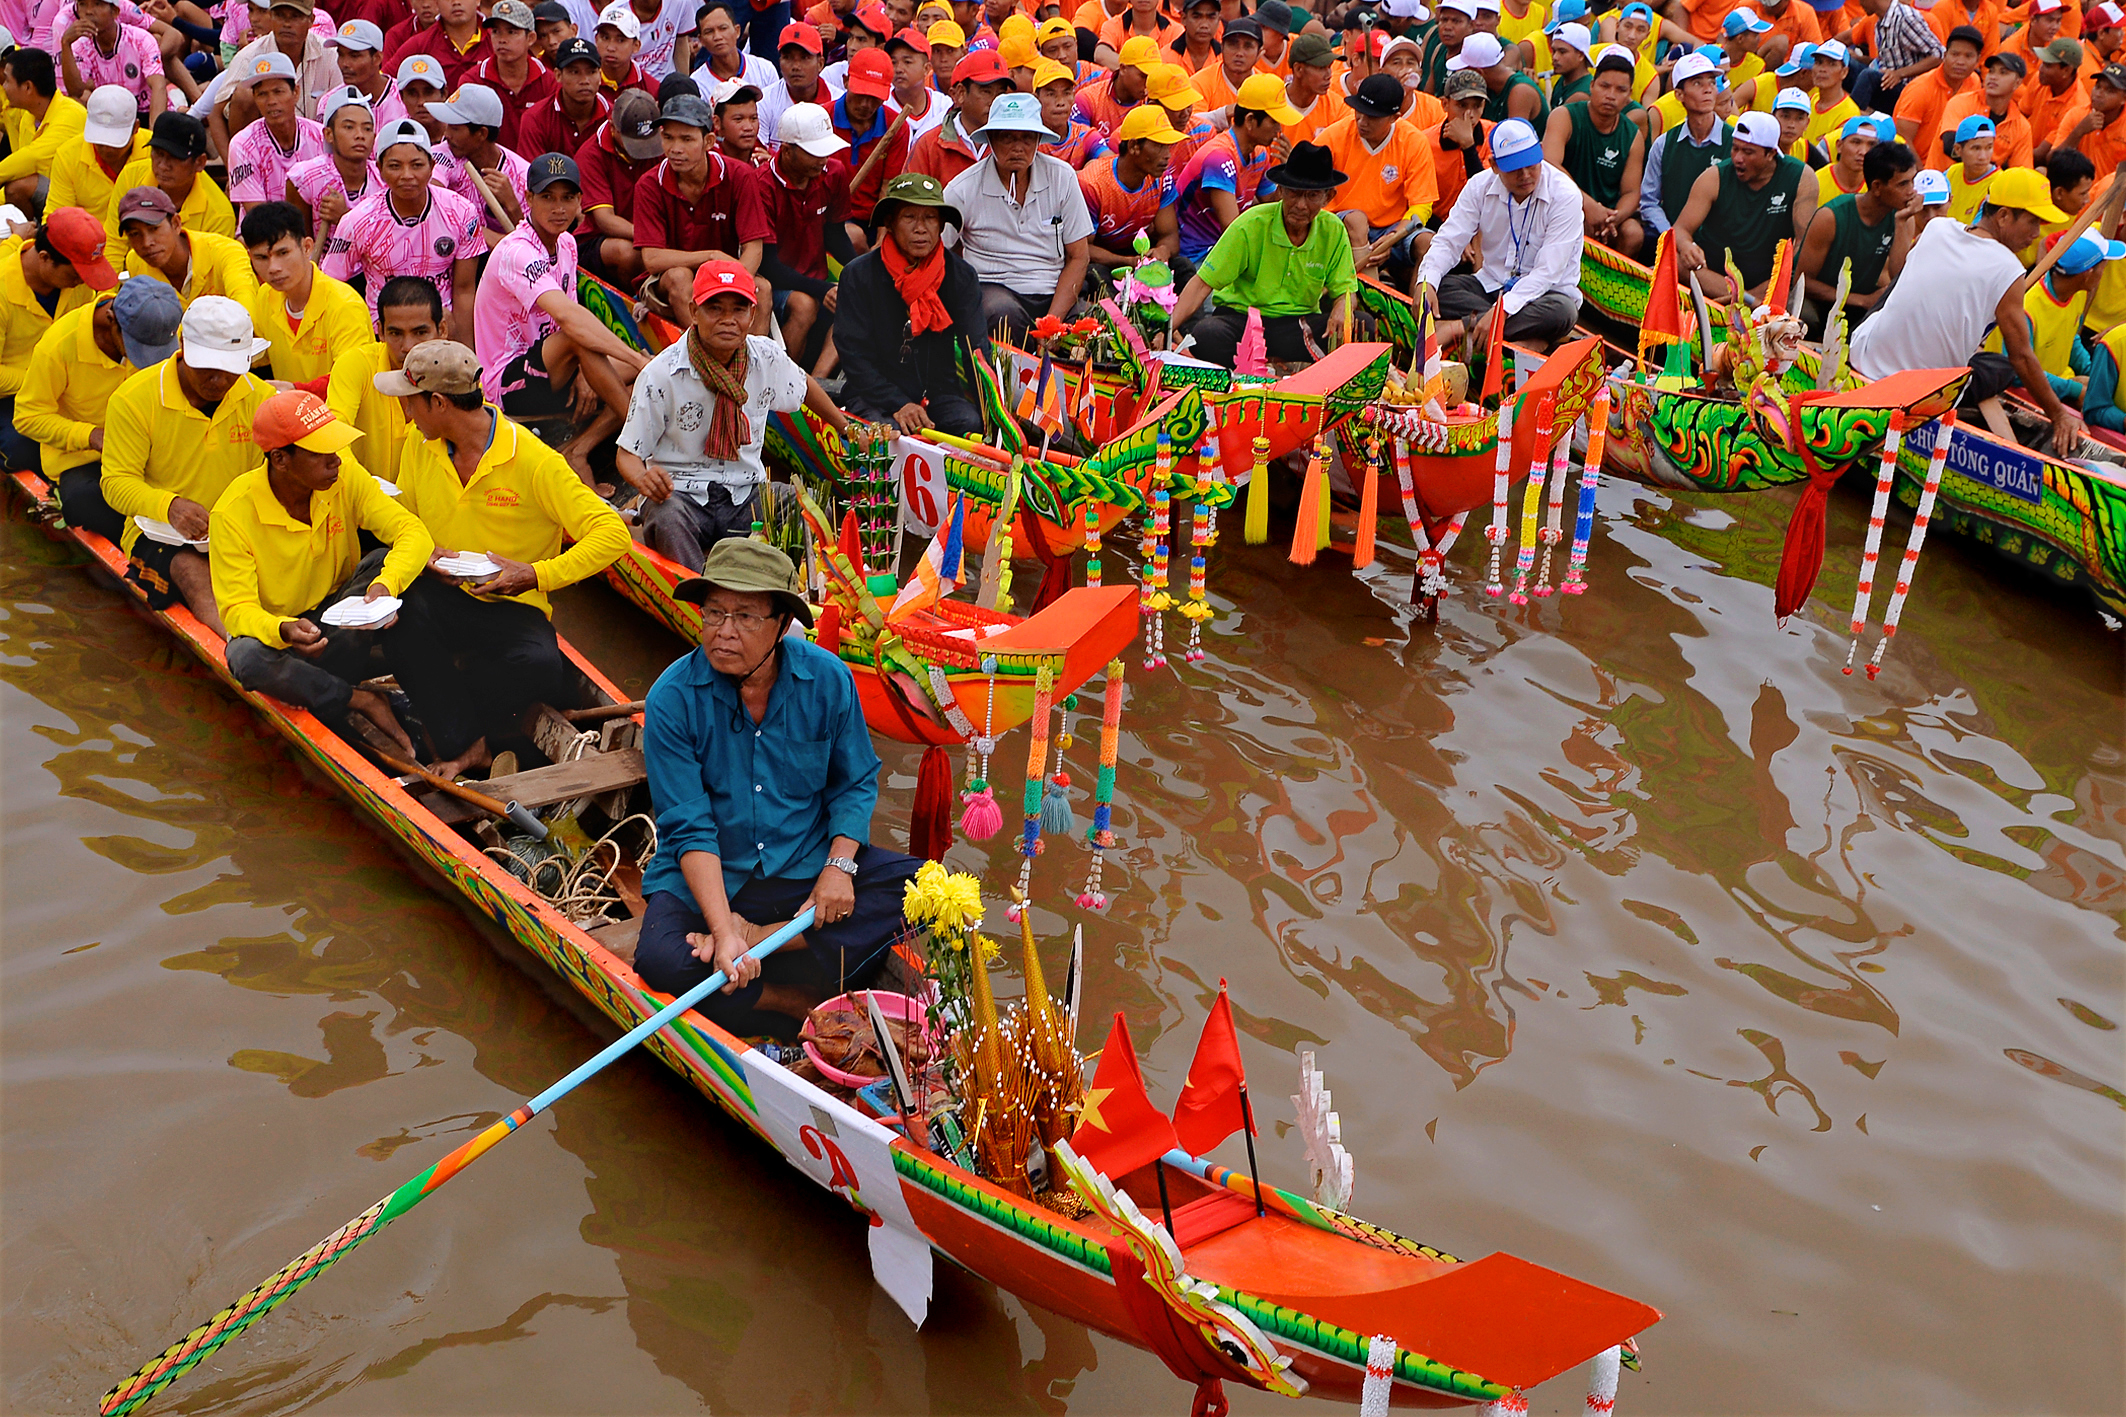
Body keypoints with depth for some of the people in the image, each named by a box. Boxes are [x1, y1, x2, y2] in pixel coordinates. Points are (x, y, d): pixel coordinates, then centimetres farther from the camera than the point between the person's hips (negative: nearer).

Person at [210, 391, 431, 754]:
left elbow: (412, 531, -21)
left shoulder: (344, 476, -13)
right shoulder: (234, 513, -22)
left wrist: (386, 585, -42)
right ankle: (363, 701, -19)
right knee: (247, 657, -38)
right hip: (274, 629, -3)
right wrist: (283, 630, -47)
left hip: (342, 623, 3)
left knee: (385, 559, -24)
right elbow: (237, 610, -23)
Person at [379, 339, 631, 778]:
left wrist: (536, 575, -26)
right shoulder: (420, 450, 3)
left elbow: (612, 534, -17)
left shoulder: (535, 461, -14)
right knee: (402, 607, -32)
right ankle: (466, 746, -22)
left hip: (511, 607, -4)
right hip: (441, 596, 4)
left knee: (540, 663, -36)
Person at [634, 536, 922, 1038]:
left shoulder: (827, 679, -7)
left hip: (807, 867, 3)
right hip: (706, 879, -2)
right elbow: (688, 828, -17)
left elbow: (855, 783, 4)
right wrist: (722, 930, -28)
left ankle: (760, 937, -21)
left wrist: (839, 865, -14)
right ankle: (803, 1003, -17)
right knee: (661, 962, -31)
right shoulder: (672, 698, -14)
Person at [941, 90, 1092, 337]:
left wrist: (1053, 319, -9)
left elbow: (1078, 257, 6)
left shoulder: (1062, 176, 4)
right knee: (1004, 311, -38)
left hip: (1056, 291, 1)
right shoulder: (963, 190, -3)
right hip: (993, 286, -1)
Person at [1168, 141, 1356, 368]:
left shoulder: (1333, 231, -1)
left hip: (1298, 323, 3)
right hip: (1239, 317, -3)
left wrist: (1341, 311, -22)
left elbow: (1345, 290, 5)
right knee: (1207, 336, -38)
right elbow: (1203, 283, -13)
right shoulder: (1251, 225, -11)